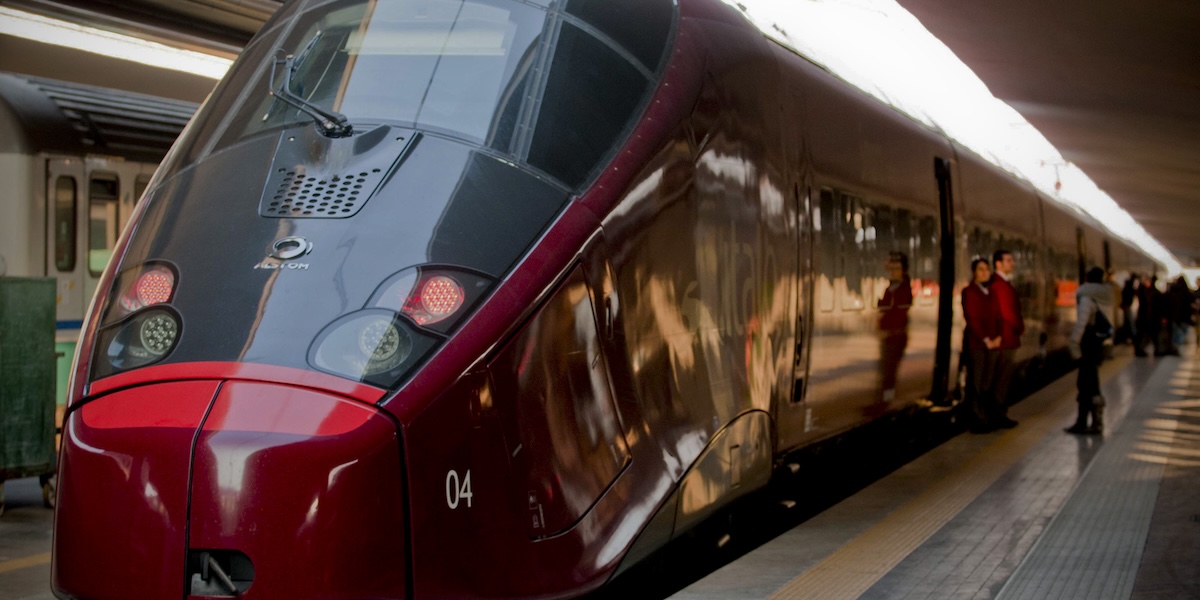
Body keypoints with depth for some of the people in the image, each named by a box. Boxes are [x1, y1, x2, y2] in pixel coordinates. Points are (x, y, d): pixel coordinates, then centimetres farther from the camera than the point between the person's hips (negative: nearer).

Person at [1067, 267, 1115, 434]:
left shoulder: (1087, 297, -13)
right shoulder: (1105, 297, 11)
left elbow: (1081, 323, -21)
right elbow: (1105, 321, 12)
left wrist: (1074, 344, -15)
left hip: (1088, 343, -8)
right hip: (1097, 342, 8)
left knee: (1090, 385, -1)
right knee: (1084, 384, 14)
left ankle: (1097, 424, 4)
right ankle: (1081, 422, 17)